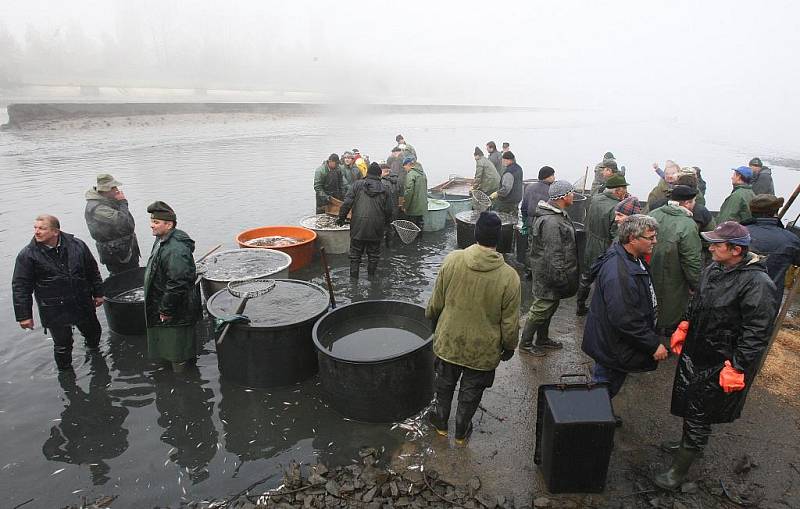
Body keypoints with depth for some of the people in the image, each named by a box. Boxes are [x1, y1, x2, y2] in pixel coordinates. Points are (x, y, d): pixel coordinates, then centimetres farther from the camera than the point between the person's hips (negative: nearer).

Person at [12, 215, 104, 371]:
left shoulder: (77, 245, -5)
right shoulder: (27, 255, -11)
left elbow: (92, 271, 7)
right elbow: (20, 286, -7)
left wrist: (98, 293, 11)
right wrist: (24, 315, -8)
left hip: (83, 305, 3)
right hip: (54, 311, -3)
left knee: (93, 332, 22)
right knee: (62, 345, 8)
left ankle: (93, 352, 54)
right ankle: (65, 372, 33)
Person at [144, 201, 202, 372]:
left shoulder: (176, 250, -30)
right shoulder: (161, 240, 6)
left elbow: (177, 283, -31)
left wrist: (166, 310, -22)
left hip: (177, 311, -11)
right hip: (163, 304, 11)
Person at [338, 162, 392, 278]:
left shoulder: (358, 185, 1)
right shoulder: (385, 190, 4)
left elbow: (347, 203, -4)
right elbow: (388, 211, 5)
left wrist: (341, 218, 5)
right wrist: (386, 223, 22)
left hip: (358, 226, -1)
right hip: (376, 229, 1)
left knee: (355, 253, 10)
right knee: (374, 253, 15)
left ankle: (353, 276, 13)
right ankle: (371, 276, 24)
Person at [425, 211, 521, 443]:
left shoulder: (452, 260, -19)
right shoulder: (509, 276, -22)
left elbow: (436, 303, -7)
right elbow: (510, 323, -13)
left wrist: (433, 320, 14)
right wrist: (509, 347, 5)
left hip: (448, 341, 2)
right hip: (483, 350, -1)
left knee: (444, 384, 27)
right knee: (470, 393, 23)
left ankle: (441, 421, 48)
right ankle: (462, 431, 43)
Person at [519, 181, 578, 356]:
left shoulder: (557, 214, 8)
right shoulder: (552, 222, -27)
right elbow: (553, 255, -27)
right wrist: (561, 278, -22)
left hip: (546, 270, 11)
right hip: (548, 274, -11)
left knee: (550, 306, 22)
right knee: (541, 309, 3)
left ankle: (542, 339, 39)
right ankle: (525, 343, 18)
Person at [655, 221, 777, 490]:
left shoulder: (757, 284, -23)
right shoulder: (713, 269, 1)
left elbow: (756, 334, -22)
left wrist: (736, 368, -22)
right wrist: (682, 329, 17)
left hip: (720, 364, -7)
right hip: (694, 352, 7)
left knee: (699, 414, 5)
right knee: (688, 401, 22)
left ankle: (679, 470, 19)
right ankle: (690, 442, 47)